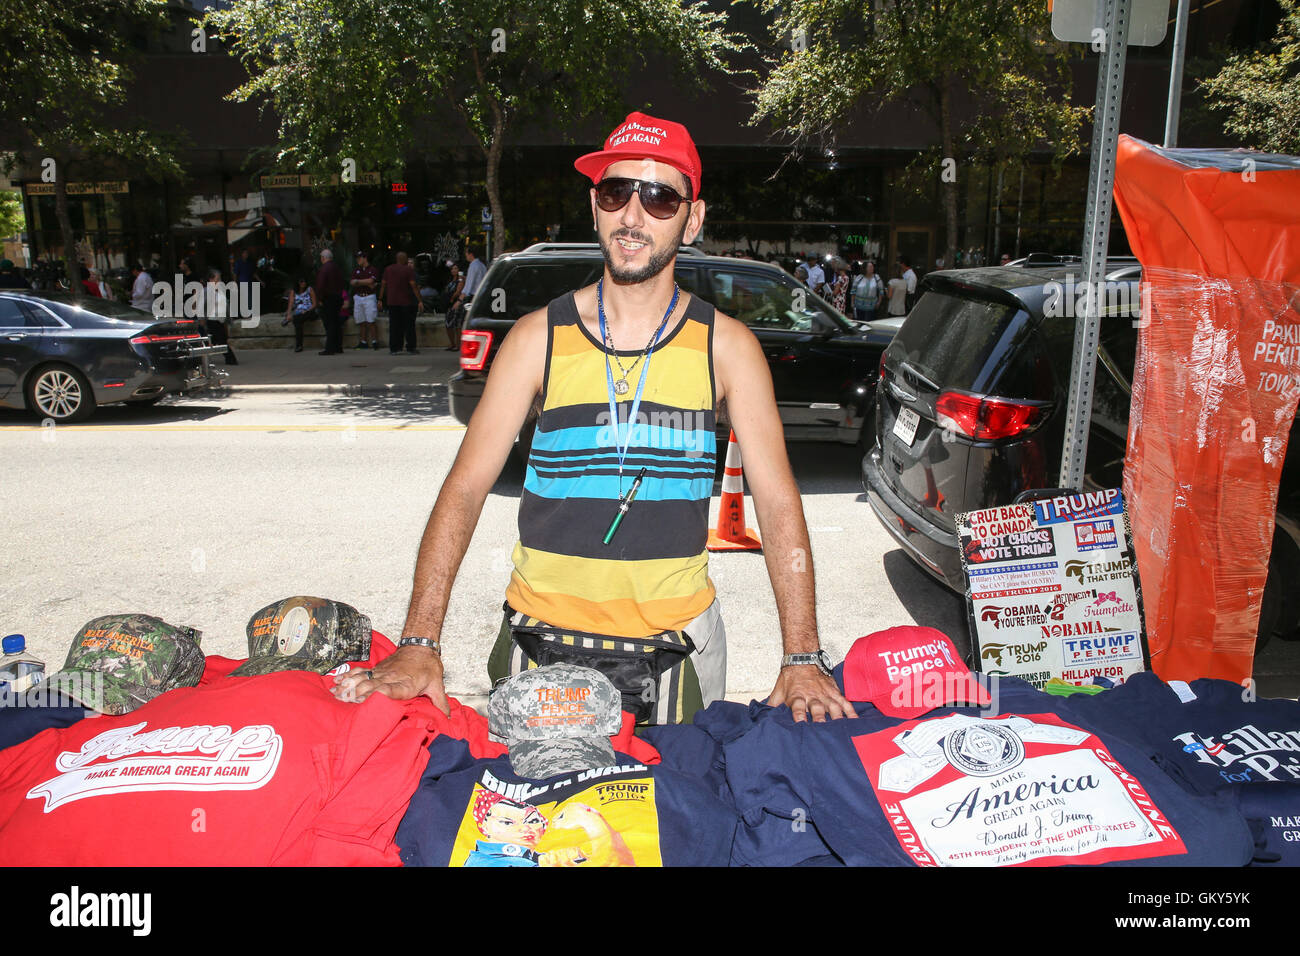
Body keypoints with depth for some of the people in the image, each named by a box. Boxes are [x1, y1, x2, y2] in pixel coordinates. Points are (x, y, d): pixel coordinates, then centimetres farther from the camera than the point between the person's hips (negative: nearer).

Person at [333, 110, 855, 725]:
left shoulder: (726, 346, -3)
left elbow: (778, 503, -5)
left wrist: (801, 659, -14)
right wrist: (419, 643, -15)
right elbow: (464, 489, -6)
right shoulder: (540, 337, -3)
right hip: (544, 633, 0)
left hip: (677, 641, 0)